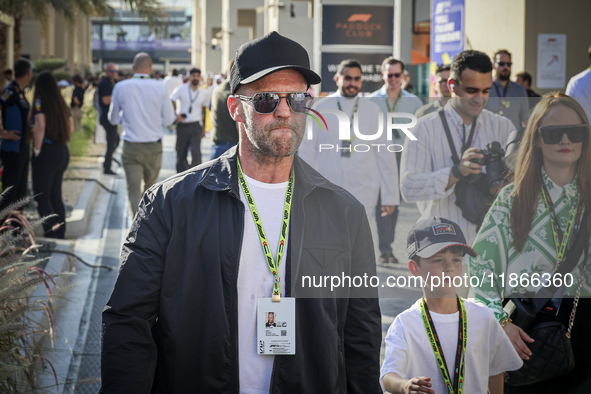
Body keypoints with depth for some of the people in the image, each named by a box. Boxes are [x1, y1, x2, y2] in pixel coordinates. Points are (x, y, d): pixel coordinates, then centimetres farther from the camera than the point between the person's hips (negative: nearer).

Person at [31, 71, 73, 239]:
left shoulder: (40, 101, -11)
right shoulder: (61, 102, 10)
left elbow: (40, 126, -22)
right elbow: (70, 127, 19)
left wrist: (37, 149, -15)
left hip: (47, 152, -7)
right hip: (63, 151, 7)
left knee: (42, 196, -3)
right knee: (56, 195, 15)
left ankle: (51, 234, -10)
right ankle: (60, 235, 17)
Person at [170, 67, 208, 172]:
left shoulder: (203, 93, 6)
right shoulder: (181, 89, -1)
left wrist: (203, 128, 17)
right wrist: (176, 114, -18)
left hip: (196, 125, 0)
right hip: (182, 124, 0)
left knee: (196, 152, -14)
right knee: (181, 153, 7)